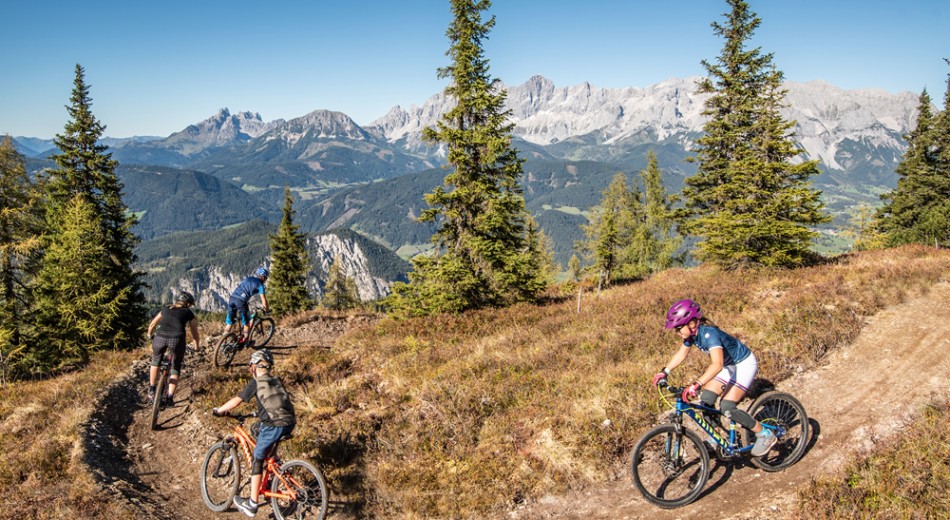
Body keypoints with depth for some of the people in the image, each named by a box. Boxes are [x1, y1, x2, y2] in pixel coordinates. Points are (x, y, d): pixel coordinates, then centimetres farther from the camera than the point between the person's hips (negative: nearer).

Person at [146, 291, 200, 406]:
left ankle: (151, 390, 30)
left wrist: (150, 336, 53)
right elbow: (194, 333, 25)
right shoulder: (188, 313, 21)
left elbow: (152, 325, 34)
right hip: (177, 339, -2)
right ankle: (169, 397, 8)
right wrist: (197, 347, 40)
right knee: (175, 369, 16)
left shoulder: (165, 309, 27)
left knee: (155, 361, 31)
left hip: (160, 337, 2)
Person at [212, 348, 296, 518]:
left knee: (257, 460, 7)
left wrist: (219, 410, 18)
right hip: (290, 423, 6)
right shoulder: (277, 380, 19)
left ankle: (252, 504, 9)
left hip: (273, 426, -6)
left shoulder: (256, 382, 2)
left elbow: (236, 400, 2)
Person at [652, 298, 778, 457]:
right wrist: (664, 372, -6)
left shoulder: (708, 333, -36)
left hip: (744, 364, -8)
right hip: (728, 365, 8)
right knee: (706, 399, -3)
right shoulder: (692, 334, -11)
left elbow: (717, 364, -48)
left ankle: (766, 435, 1)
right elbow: (681, 354, 5)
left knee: (727, 407, -16)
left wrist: (696, 385, -57)